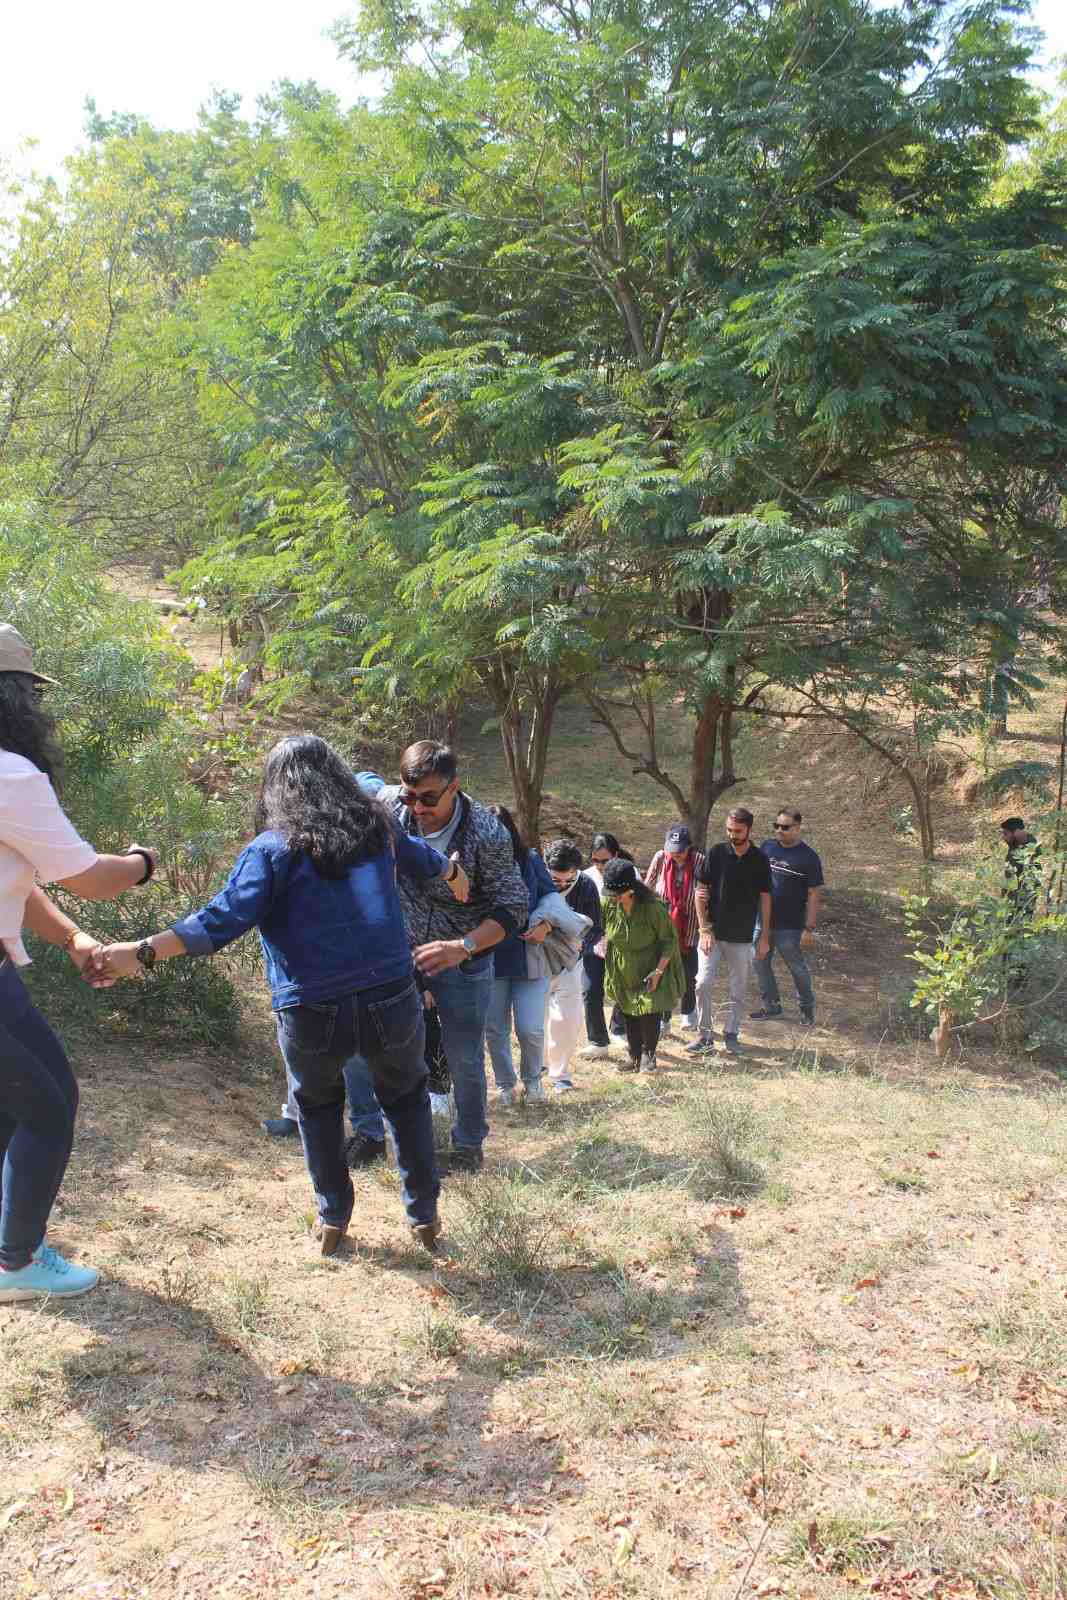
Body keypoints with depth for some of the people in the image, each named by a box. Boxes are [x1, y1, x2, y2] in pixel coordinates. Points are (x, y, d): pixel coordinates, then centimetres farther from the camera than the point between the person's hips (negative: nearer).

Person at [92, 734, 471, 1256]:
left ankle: (332, 1219, 32)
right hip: (391, 1002, 2)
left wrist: (142, 952, -14)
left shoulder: (271, 849, -7)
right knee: (406, 1099, 27)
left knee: (317, 1105, 28)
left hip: (312, 1016, -2)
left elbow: (223, 920, -16)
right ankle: (424, 1216, 32)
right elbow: (425, 859, 27)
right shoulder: (376, 828, 7)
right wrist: (454, 872, 49)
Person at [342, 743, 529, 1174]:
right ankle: (369, 1135, 13)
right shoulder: (389, 803, -17)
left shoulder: (486, 833, -25)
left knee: (464, 1059, 8)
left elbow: (513, 908, -19)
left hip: (463, 960, -3)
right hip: (395, 949, 3)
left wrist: (462, 947, -35)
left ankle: (469, 1146, 32)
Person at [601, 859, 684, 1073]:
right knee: (628, 1014, 9)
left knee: (650, 1014, -4)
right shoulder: (608, 904, -14)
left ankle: (648, 1055, 18)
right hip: (623, 972, 4)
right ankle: (634, 1057, 24)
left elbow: (669, 939, -15)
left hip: (650, 969, -4)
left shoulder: (652, 907, -25)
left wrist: (658, 971, -19)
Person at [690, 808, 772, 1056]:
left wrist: (764, 936, 3)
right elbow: (701, 892, -3)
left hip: (742, 937, 1)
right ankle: (705, 1035, 3)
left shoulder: (760, 860, -2)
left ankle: (731, 1034, 22)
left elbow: (764, 898, 5)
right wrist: (704, 930, -9)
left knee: (738, 989, 8)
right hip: (713, 933, -1)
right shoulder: (716, 854, -5)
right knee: (703, 983, -8)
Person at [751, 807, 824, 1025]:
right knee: (760, 964, 11)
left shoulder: (808, 857, -11)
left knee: (797, 968, 10)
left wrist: (809, 929, -13)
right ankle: (770, 1005, 28)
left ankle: (807, 1007, 31)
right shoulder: (767, 847, 2)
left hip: (790, 927, -4)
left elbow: (814, 895, -10)